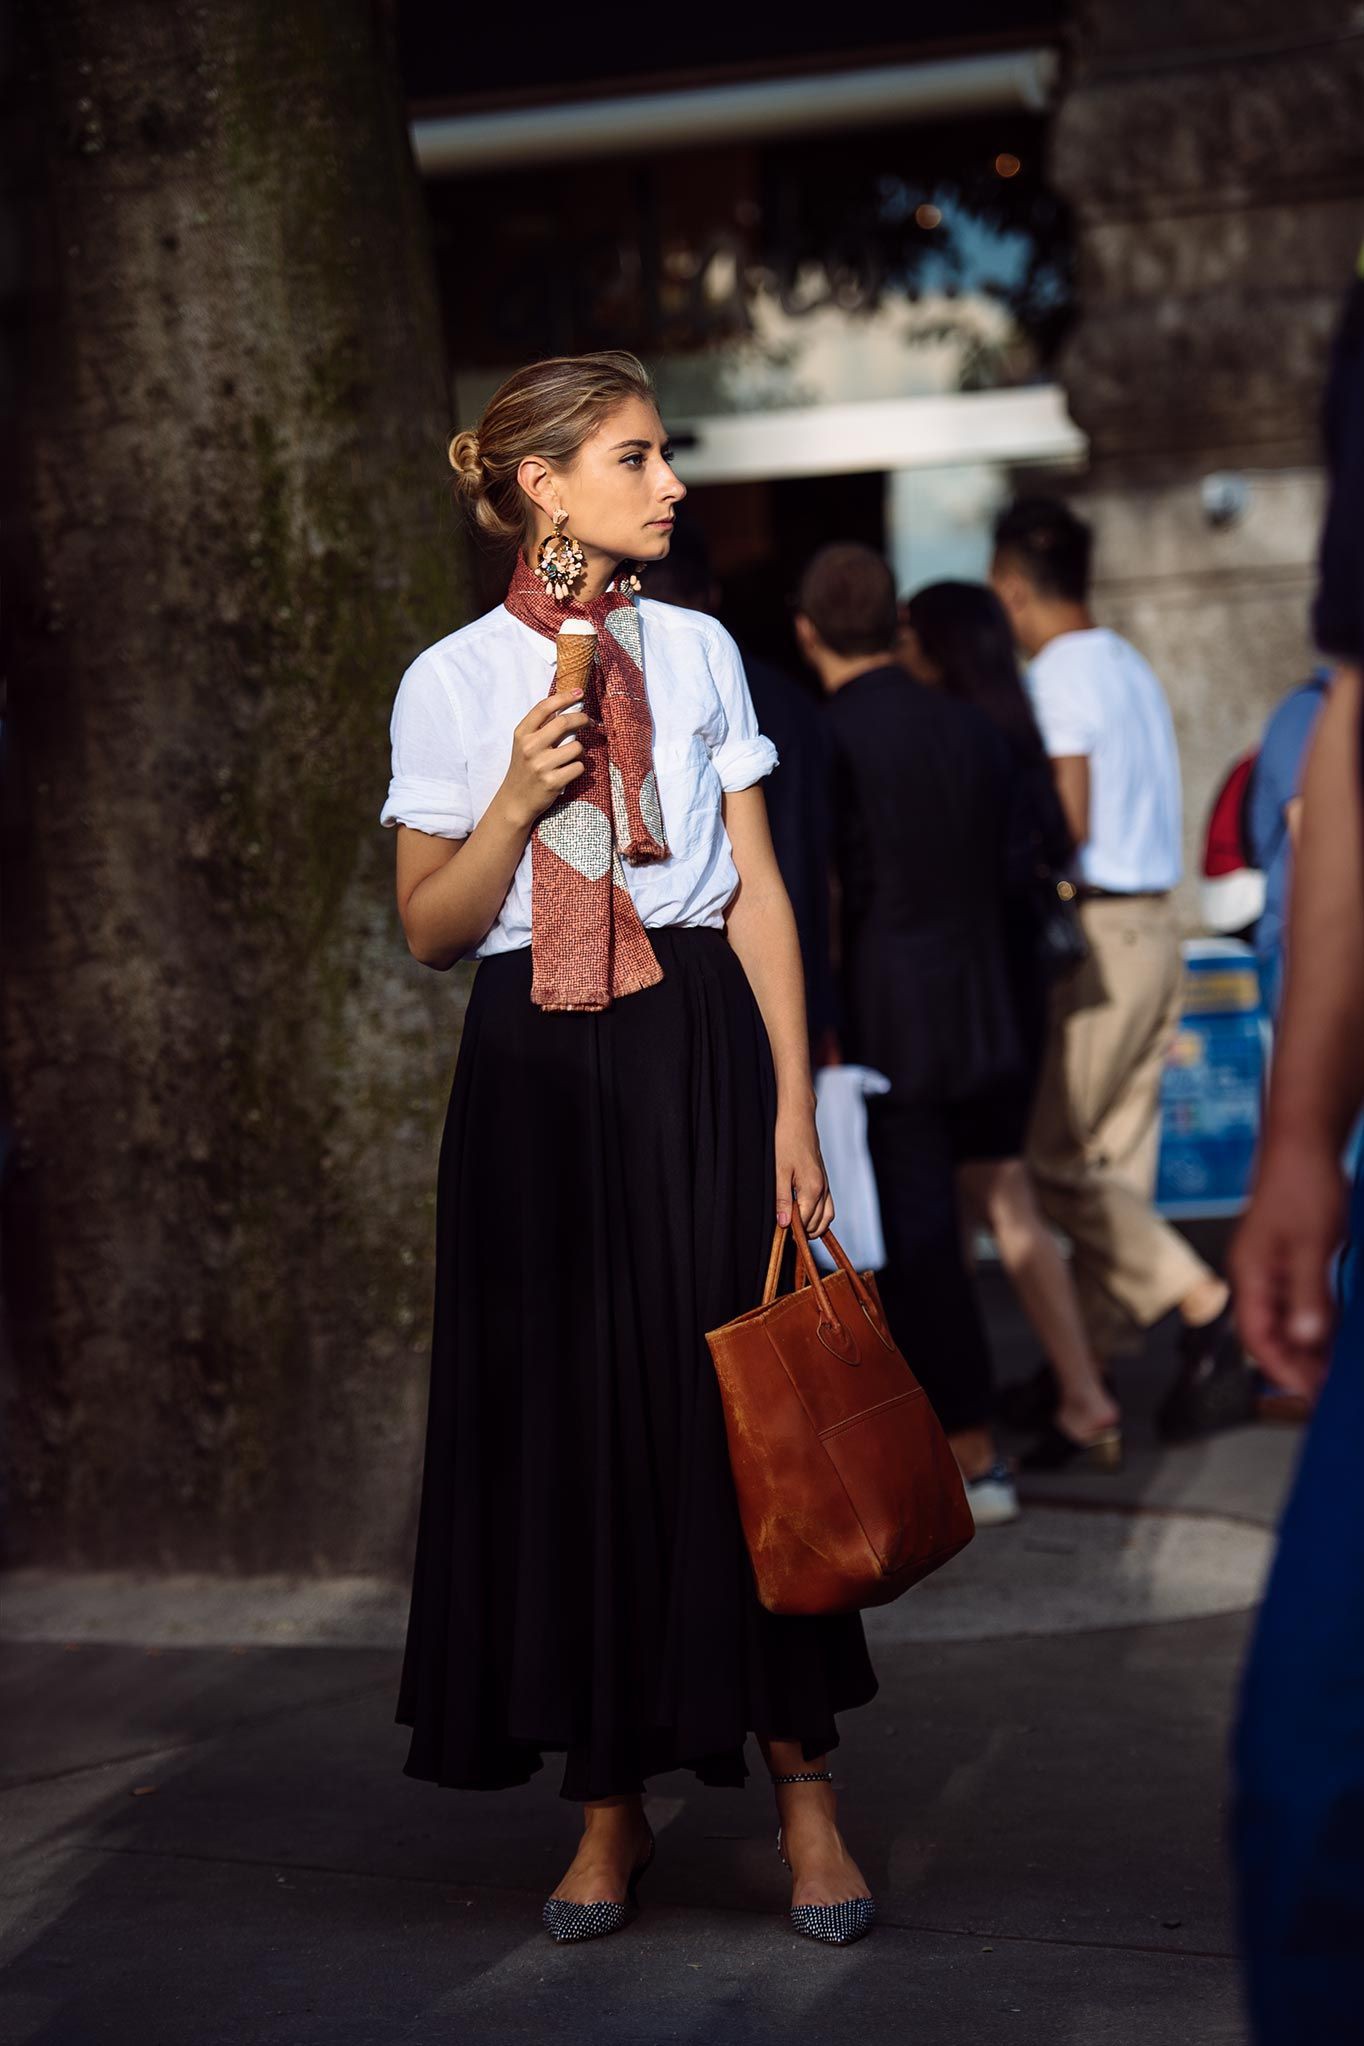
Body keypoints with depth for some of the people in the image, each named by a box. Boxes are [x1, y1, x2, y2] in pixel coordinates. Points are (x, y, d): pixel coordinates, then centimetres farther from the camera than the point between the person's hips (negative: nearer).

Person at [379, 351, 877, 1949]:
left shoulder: (696, 652, 7)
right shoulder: (452, 683, 2)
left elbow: (759, 892, 5)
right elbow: (429, 931, 3)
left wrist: (793, 1110, -2)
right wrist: (516, 799, -14)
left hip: (697, 1052, 1)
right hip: (535, 1071, 0)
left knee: (737, 1404, -2)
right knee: (568, 1422, 3)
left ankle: (800, 1784, 9)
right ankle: (609, 1802, 16)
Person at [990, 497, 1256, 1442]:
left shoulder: (1058, 675, -12)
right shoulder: (1132, 666, 15)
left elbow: (1068, 824, -18)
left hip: (1096, 934, -9)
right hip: (1155, 926, 9)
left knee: (1051, 1157, -3)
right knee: (1117, 1159, 10)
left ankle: (1207, 1307, -9)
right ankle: (1094, 1356, 16)